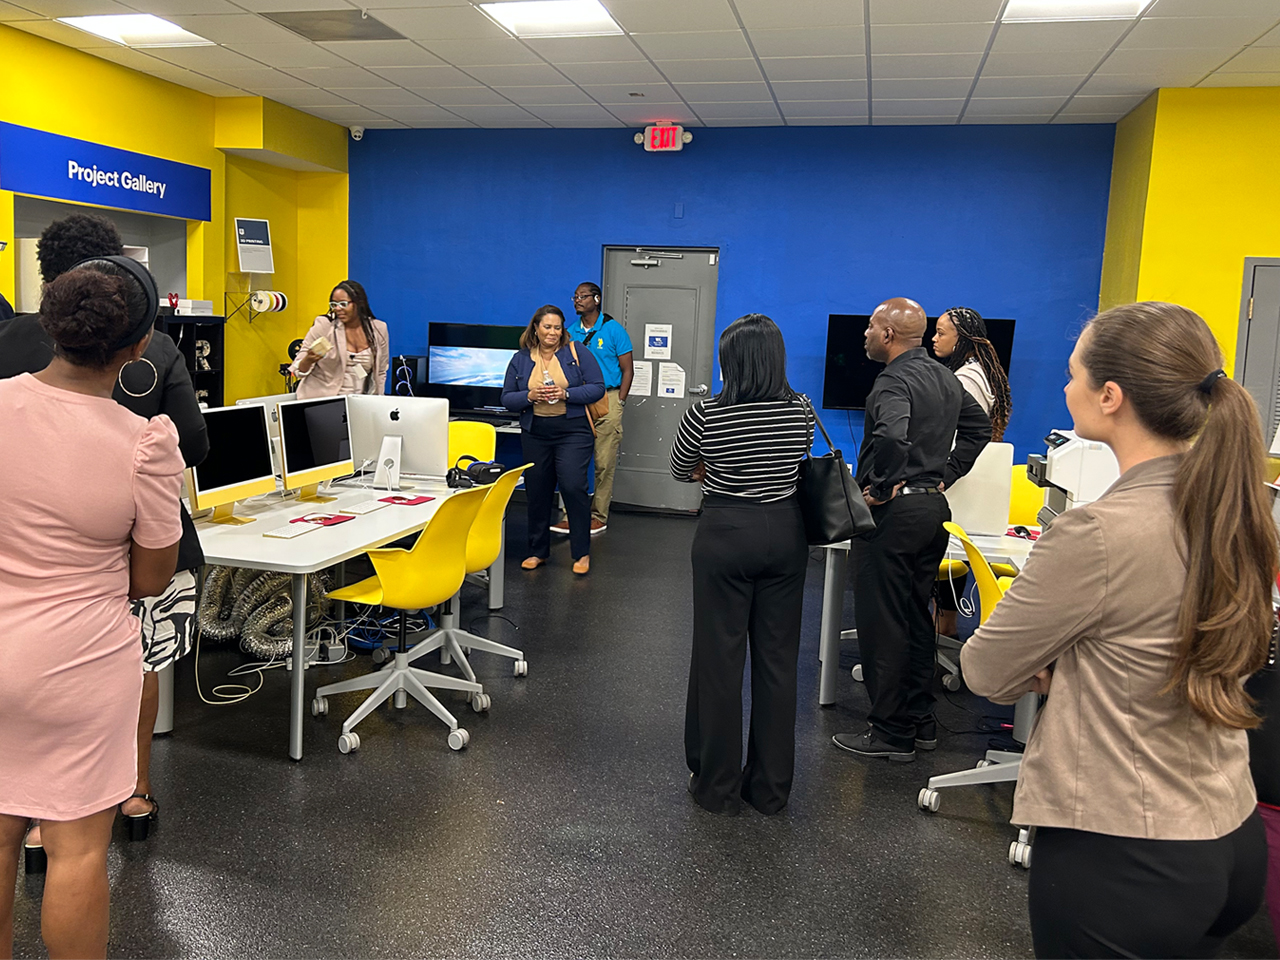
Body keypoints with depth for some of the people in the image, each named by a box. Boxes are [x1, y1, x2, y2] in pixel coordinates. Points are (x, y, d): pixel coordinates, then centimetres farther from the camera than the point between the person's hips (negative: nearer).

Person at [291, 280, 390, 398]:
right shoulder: (323, 325, -3)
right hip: (323, 402, -1)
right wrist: (308, 360, -23)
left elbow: (381, 373, 15)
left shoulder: (379, 329, 4)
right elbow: (299, 371, -2)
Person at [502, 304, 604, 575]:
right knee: (536, 492, 8)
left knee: (573, 487, -11)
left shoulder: (577, 353, 0)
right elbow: (507, 398, 7)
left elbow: (597, 388, -4)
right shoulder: (520, 360, 8)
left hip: (572, 432, -3)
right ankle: (537, 551, 22)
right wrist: (530, 396, -13)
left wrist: (566, 394, -16)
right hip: (535, 434, 4)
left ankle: (582, 553, 2)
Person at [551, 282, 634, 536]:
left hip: (606, 399, -4)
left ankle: (599, 516, 9)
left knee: (604, 462, -1)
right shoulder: (570, 332, 12)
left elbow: (627, 370, 1)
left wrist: (618, 403, -6)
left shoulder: (613, 330, 0)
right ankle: (571, 515, 3)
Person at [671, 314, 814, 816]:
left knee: (720, 658, 7)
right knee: (777, 659, 11)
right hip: (785, 532, 4)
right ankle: (770, 787, 22)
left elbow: (680, 470, 5)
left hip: (726, 534, -3)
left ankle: (718, 785, 17)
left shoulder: (705, 414, -12)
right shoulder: (802, 410, -3)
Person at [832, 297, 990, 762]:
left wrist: (880, 487, -21)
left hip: (894, 512, -9)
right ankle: (921, 721, 27)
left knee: (882, 622, 0)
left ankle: (891, 732, 8)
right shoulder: (944, 377, 13)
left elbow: (891, 435, -36)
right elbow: (979, 426, 23)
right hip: (934, 508, 9)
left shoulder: (894, 381, -17)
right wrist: (945, 475, 16)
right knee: (916, 616, 18)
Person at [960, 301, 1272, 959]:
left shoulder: (1098, 534, -27)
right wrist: (1064, 670, 0)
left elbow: (985, 671, -14)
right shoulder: (1235, 506, -3)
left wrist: (1041, 671, 5)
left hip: (1117, 860, -8)